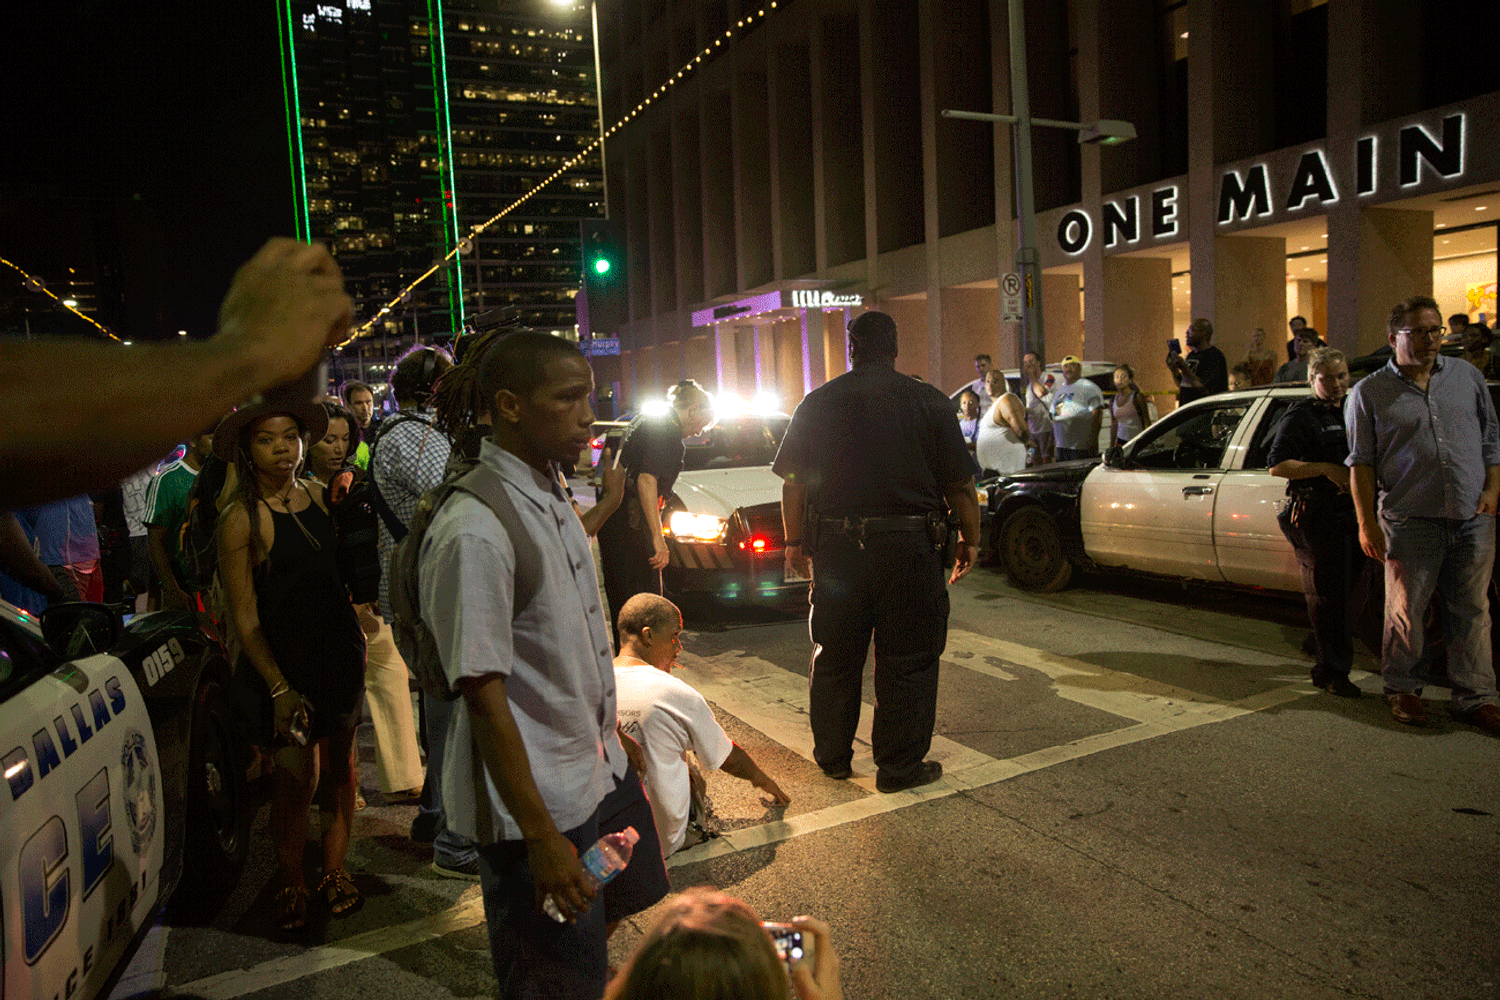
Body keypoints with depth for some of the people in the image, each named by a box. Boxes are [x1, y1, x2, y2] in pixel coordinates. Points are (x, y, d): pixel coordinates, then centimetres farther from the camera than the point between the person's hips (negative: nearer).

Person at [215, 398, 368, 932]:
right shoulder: (240, 519, -11)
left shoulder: (319, 495, 3)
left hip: (340, 650, 5)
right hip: (282, 662, -5)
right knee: (297, 777, -1)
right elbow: (244, 616, -10)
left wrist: (357, 633, 11)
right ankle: (290, 884, 20)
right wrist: (279, 688, -14)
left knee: (340, 763, 11)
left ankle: (334, 869, 27)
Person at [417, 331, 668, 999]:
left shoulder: (551, 498, 4)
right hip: (537, 798, -9)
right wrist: (541, 836, -22)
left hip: (599, 766, 9)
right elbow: (483, 696, -25)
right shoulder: (474, 531, -26)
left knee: (630, 898, 27)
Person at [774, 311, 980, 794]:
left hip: (835, 547, 3)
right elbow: (960, 483, -1)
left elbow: (793, 482, 6)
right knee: (907, 661, 8)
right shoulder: (929, 401, -1)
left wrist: (794, 542, 15)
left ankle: (833, 757, 29)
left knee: (835, 658, 16)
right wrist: (970, 538, 10)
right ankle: (900, 765, 15)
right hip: (908, 548, -2)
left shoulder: (816, 403, 4)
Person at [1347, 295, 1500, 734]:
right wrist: (1367, 523, -5)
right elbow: (1361, 462, 0)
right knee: (1405, 610, 4)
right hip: (1412, 521, -3)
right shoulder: (1370, 392, 2)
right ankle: (1403, 688, 21)